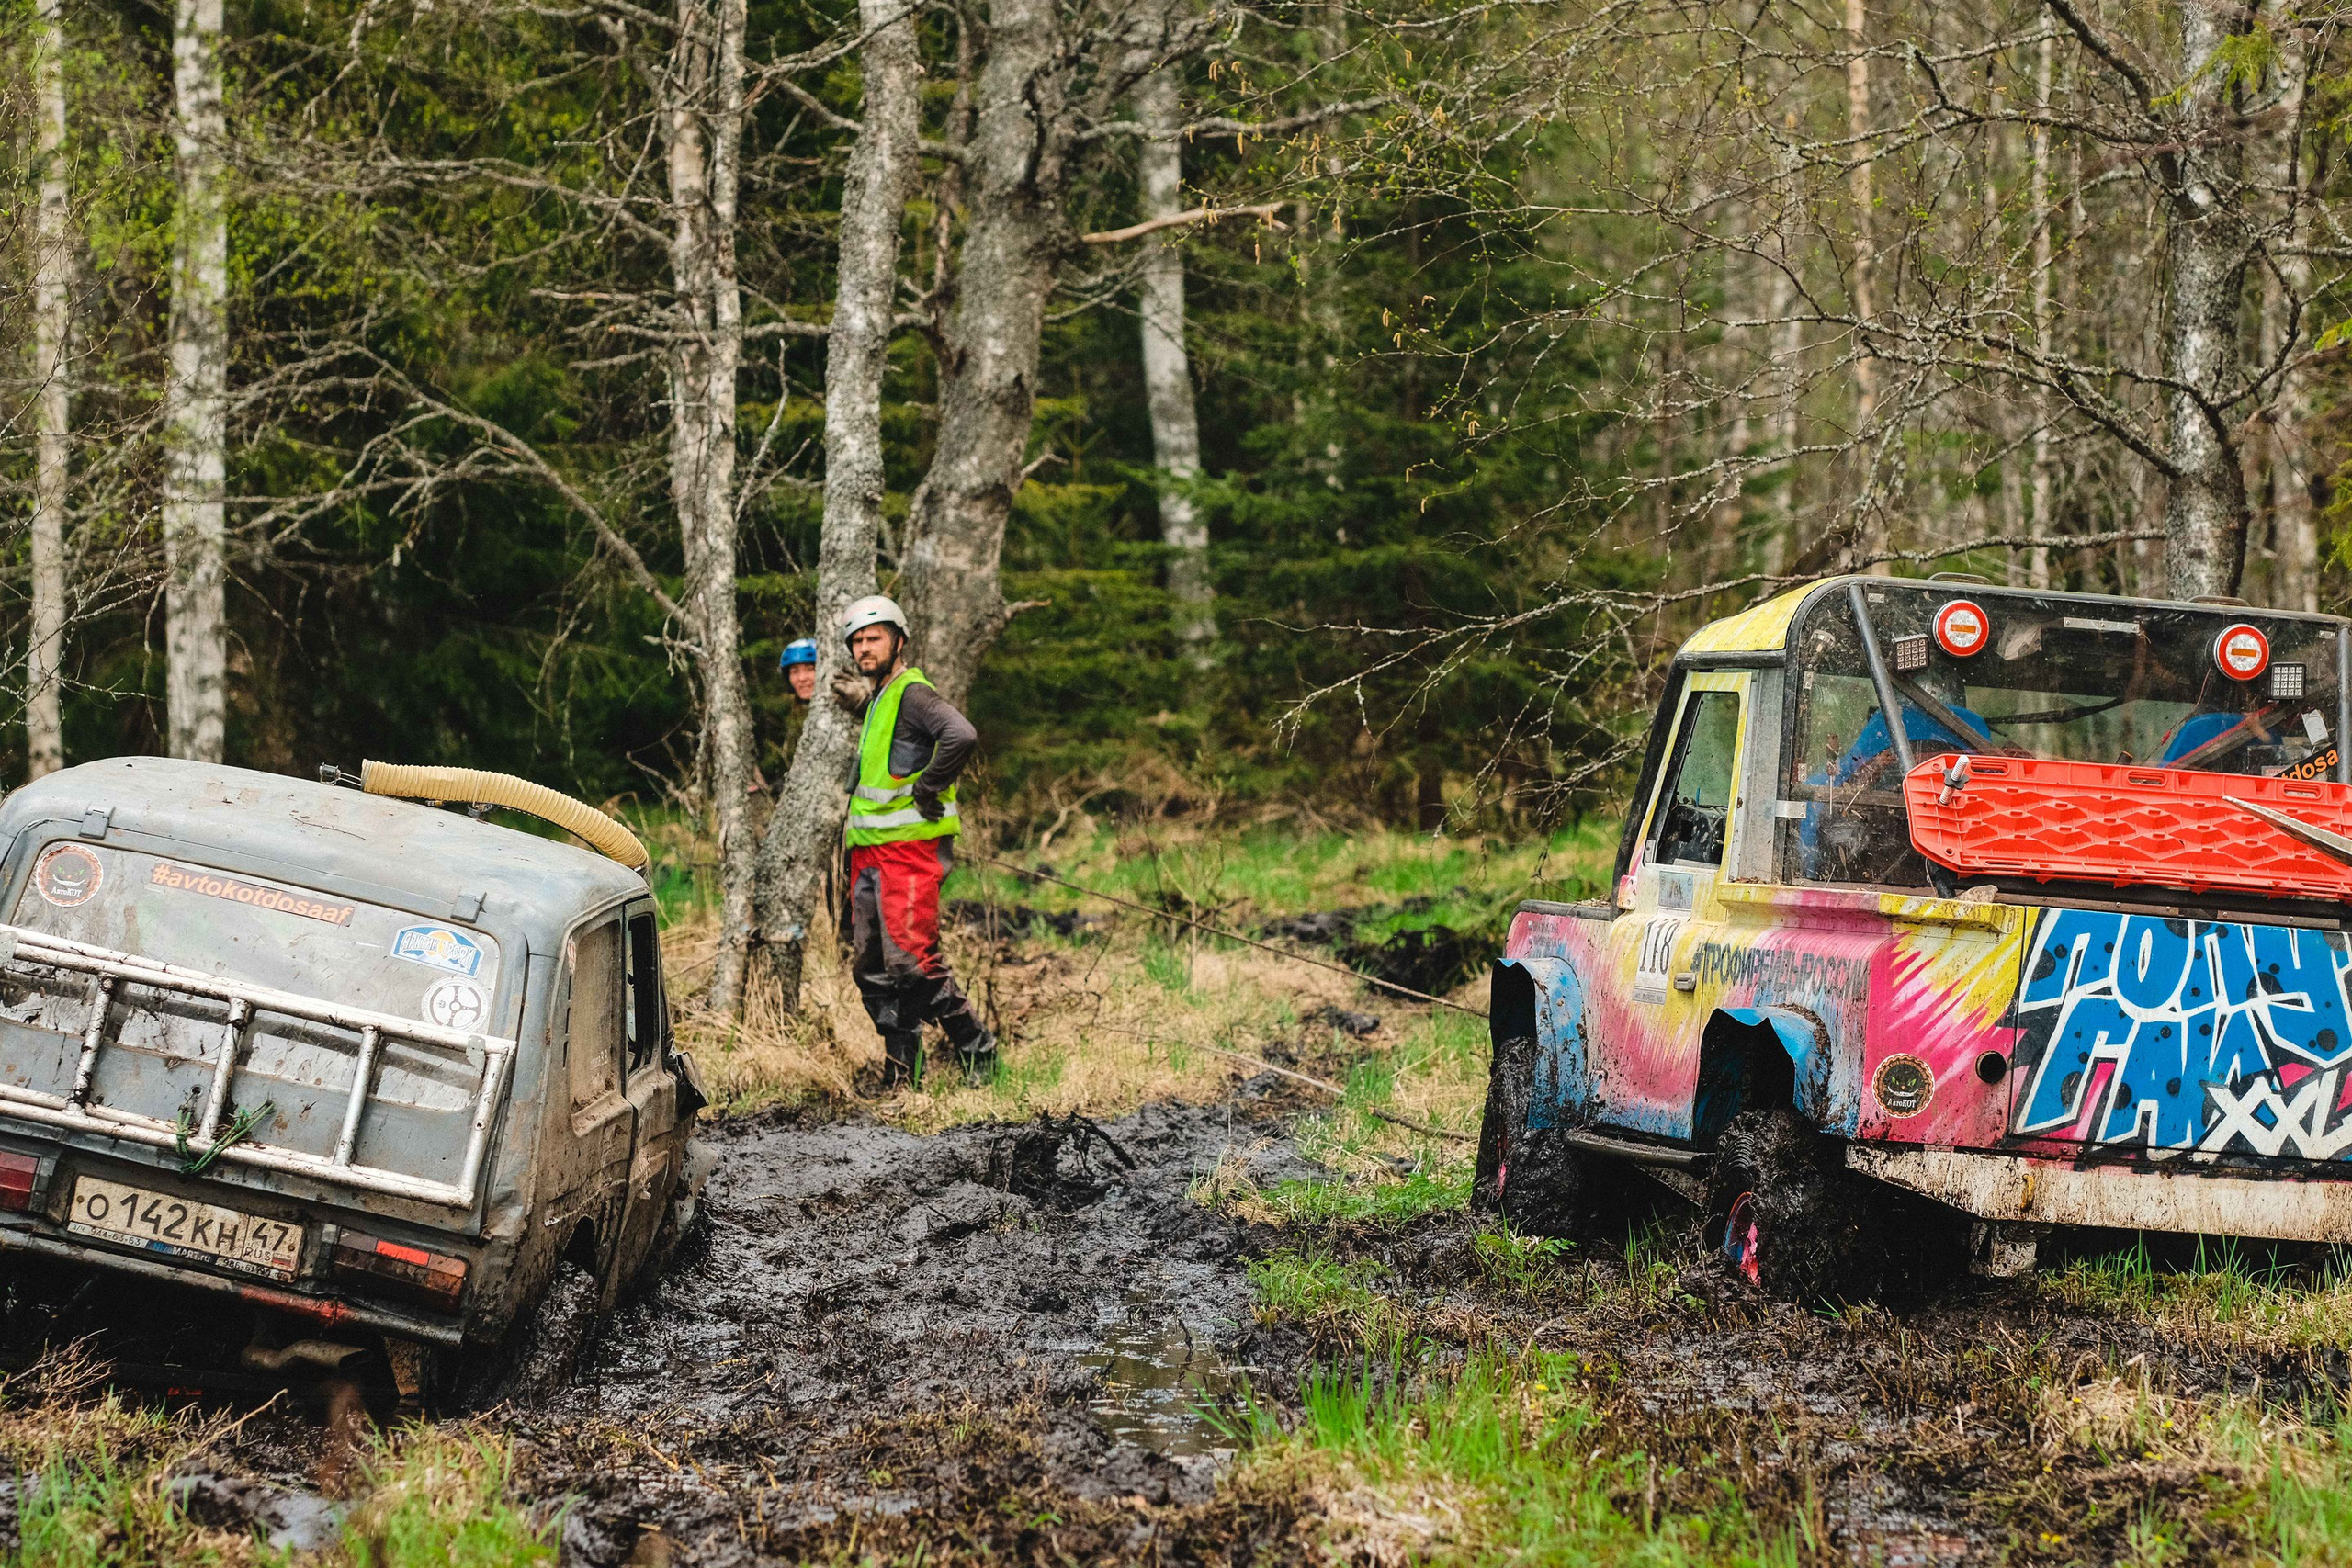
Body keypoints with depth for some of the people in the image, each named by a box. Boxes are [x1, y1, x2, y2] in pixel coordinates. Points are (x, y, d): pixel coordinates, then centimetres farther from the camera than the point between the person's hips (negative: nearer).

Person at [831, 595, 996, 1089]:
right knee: (870, 968, 8)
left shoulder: (912, 693, -11)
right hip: (869, 850, 10)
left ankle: (977, 1048, -5)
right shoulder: (878, 698, 18)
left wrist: (928, 788, -20)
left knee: (910, 959, -15)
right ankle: (900, 1068, 14)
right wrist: (860, 704, 26)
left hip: (910, 846, -10)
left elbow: (962, 735, -29)